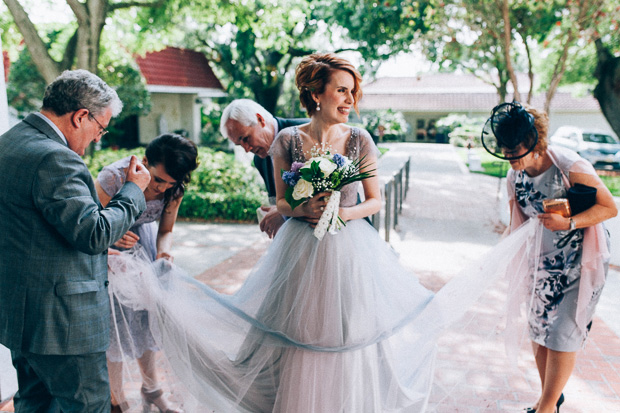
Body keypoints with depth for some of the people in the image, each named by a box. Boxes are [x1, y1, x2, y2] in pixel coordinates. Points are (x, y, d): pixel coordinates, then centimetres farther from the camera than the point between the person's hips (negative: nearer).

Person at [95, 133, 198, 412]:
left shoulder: (174, 188, -18)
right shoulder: (113, 177, -33)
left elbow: (165, 231, -4)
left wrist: (163, 252, -25)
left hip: (143, 237, 4)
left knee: (145, 316, 9)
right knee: (115, 319, -2)